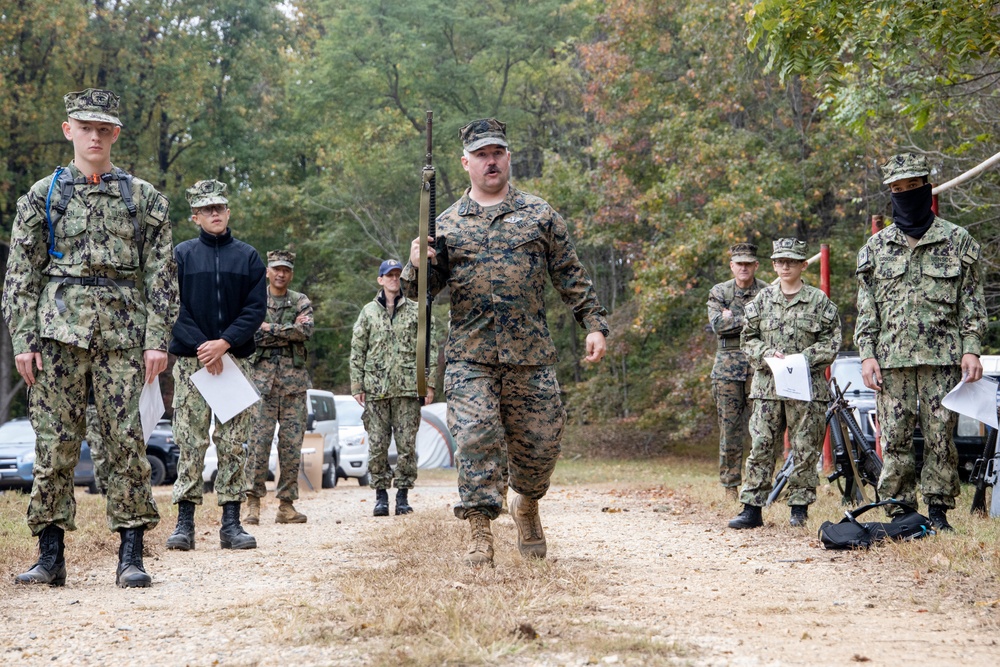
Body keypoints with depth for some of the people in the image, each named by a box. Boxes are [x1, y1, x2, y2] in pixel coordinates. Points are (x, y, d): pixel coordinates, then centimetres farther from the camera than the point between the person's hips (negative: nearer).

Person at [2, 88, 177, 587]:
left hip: (124, 332, 0)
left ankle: (131, 558, 1)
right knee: (55, 440, 0)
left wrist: (158, 338, -2)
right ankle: (51, 556, 7)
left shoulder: (143, 198, 10)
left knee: (125, 439, -3)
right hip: (59, 328, 0)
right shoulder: (42, 195, 9)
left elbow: (161, 273, 7)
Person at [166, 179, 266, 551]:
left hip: (236, 358, 1)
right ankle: (184, 523, -2)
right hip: (190, 361, -1)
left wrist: (223, 343, -11)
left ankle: (231, 523, 1)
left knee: (234, 443, 0)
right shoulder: (181, 255, 6)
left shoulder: (248, 257, 9)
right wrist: (201, 347, -12)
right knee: (190, 442, -4)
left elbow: (256, 309, 2)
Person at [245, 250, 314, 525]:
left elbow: (305, 330, -7)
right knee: (258, 439, -8)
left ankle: (287, 504, 5)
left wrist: (271, 329, -8)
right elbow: (252, 335, -5)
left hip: (294, 379, 2)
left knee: (292, 442, 1)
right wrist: (288, 333, -7)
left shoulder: (301, 302, 12)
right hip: (263, 377, -2)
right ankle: (253, 502, -4)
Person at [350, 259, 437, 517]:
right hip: (376, 387, 1)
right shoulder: (368, 312, 10)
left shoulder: (416, 311, 8)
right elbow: (357, 351, 9)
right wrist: (357, 386, 2)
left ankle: (403, 495, 7)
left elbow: (430, 349, 7)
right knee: (377, 444, 0)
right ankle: (381, 495, 7)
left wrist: (430, 383, 0)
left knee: (407, 443, -1)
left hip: (407, 388, -1)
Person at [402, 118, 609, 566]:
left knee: (540, 442, 5)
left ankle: (526, 506, 33)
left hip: (531, 356, 1)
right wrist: (417, 265, -15)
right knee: (476, 437, -13)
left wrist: (594, 324, 1)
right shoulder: (447, 224, 9)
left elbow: (571, 276, 10)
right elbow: (421, 289, 7)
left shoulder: (540, 215, 9)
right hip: (470, 356, -1)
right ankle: (480, 532, -9)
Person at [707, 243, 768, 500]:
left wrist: (733, 319, -8)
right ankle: (730, 484, 8)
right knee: (730, 425, 2)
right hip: (728, 364, 1)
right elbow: (717, 324, -7)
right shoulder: (719, 292, 8)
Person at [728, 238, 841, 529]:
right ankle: (752, 508, -1)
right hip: (767, 385, 2)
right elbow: (748, 339, 10)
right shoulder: (763, 299, 9)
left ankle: (800, 507, 11)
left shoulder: (819, 301, 3)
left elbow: (831, 342, 1)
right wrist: (768, 354, -9)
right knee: (761, 447, -2)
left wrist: (803, 358, -14)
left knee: (805, 449, 2)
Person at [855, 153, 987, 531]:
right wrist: (866, 354, 1)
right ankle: (900, 511, 6)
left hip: (943, 357, -1)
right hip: (891, 358, 1)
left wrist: (971, 349, -4)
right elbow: (866, 308, 11)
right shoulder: (875, 248, 12)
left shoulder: (957, 241, 7)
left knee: (941, 436, -1)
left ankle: (938, 510, 8)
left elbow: (972, 301, 6)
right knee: (894, 439, 0)